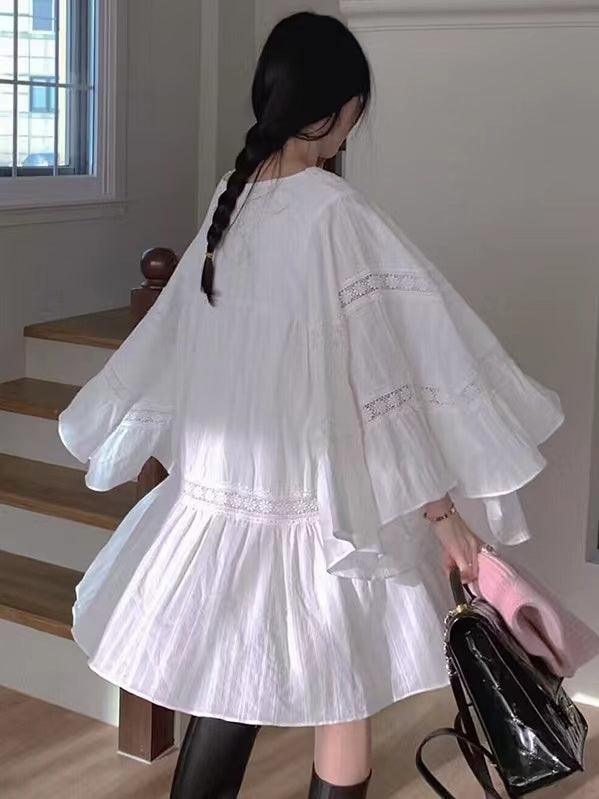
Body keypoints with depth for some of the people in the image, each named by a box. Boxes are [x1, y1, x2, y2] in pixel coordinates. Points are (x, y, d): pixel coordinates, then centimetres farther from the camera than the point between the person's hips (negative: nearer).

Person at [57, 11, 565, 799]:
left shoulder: (230, 200, 2)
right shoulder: (336, 212, -18)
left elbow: (175, 347, 12)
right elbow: (384, 381, -19)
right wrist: (445, 512, -12)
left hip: (222, 488, 6)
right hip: (319, 502, -6)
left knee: (227, 689, 17)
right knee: (344, 696, 13)